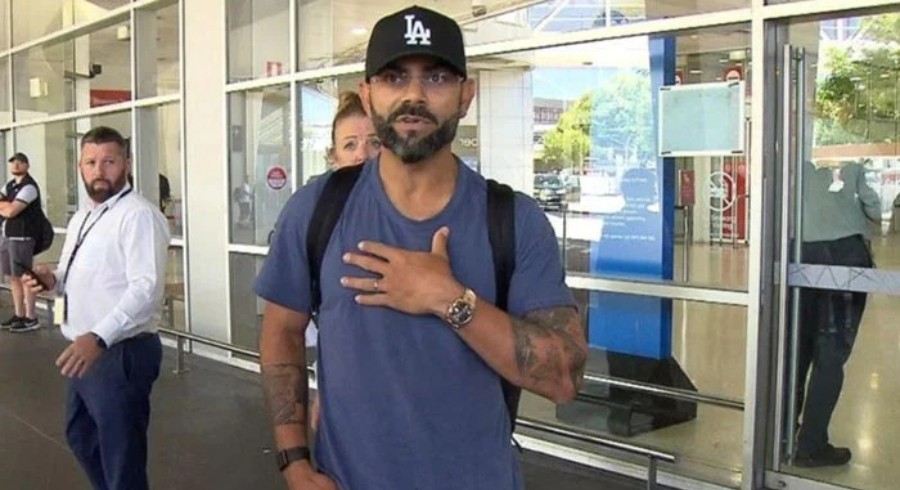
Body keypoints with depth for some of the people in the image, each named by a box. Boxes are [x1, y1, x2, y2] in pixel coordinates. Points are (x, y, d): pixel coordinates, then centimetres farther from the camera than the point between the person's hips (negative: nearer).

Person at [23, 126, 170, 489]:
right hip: (85, 352, 10)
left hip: (120, 354, -10)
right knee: (80, 437, 25)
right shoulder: (81, 217, 14)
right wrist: (53, 280, 3)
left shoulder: (138, 215, -17)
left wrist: (98, 337, -37)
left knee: (121, 458, 3)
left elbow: (146, 288, -27)